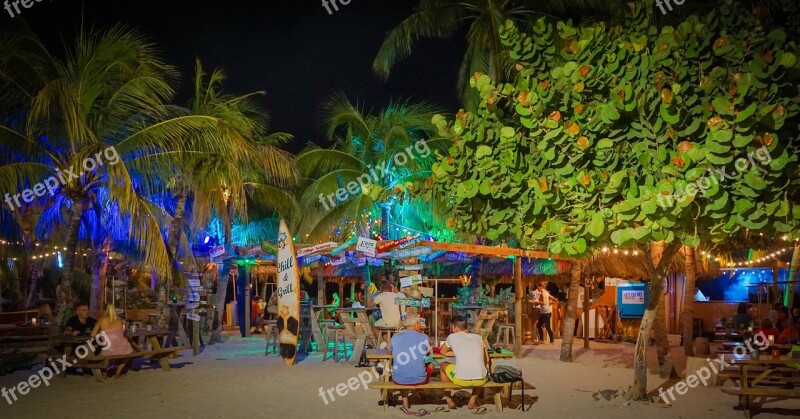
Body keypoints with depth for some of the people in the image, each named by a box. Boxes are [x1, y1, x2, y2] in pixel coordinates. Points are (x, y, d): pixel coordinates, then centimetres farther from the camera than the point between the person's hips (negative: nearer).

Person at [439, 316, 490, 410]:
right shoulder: (478, 337, 16)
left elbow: (443, 352, 26)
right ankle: (472, 401, 33)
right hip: (481, 380, 2)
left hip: (461, 379, -2)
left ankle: (449, 401, 33)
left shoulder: (452, 336, 9)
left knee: (443, 366, 30)